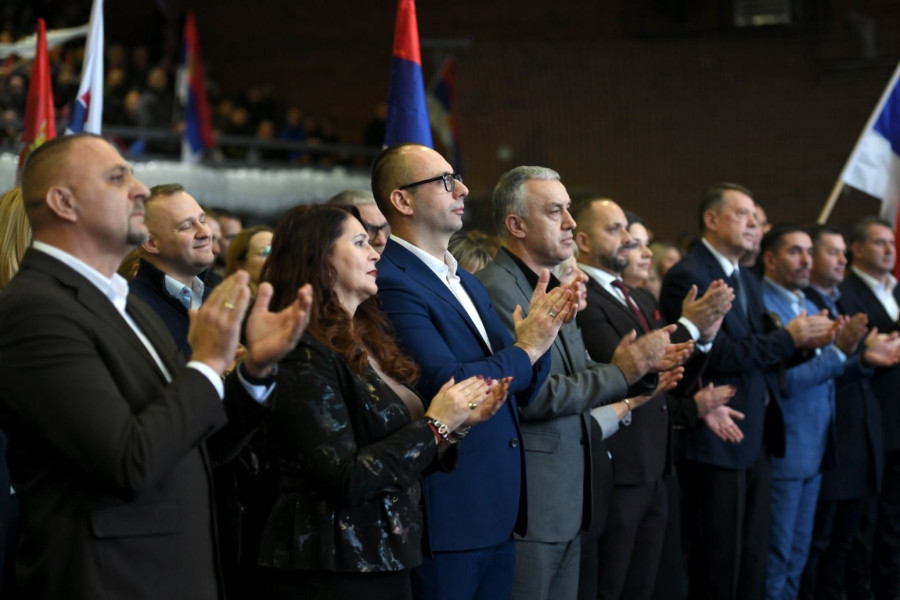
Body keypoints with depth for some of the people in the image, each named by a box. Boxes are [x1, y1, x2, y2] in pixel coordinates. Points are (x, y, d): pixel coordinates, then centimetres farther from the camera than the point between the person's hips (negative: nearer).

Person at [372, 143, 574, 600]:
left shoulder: (467, 283, 15)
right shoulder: (392, 283, -14)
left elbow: (520, 390, 14)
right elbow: (449, 385, -23)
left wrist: (544, 327, -4)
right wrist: (527, 348, -9)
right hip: (448, 520, -8)